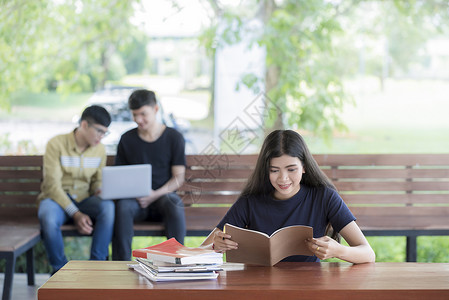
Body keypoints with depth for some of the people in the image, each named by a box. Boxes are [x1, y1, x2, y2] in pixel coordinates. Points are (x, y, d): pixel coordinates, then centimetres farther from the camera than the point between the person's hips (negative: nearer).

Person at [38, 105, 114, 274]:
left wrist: (99, 191, -12)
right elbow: (53, 185, -16)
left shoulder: (100, 149, 4)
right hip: (56, 198, -3)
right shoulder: (56, 144, -12)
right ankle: (60, 269, -15)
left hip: (84, 199, 4)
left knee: (108, 207, -31)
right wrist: (76, 214, -25)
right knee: (48, 219, -40)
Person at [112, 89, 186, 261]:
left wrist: (155, 194, -16)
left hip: (163, 195, -1)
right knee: (122, 206, -34)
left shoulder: (174, 137, 3)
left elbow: (178, 177, -1)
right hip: (135, 198, 1)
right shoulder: (127, 139, 10)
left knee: (175, 207, -36)